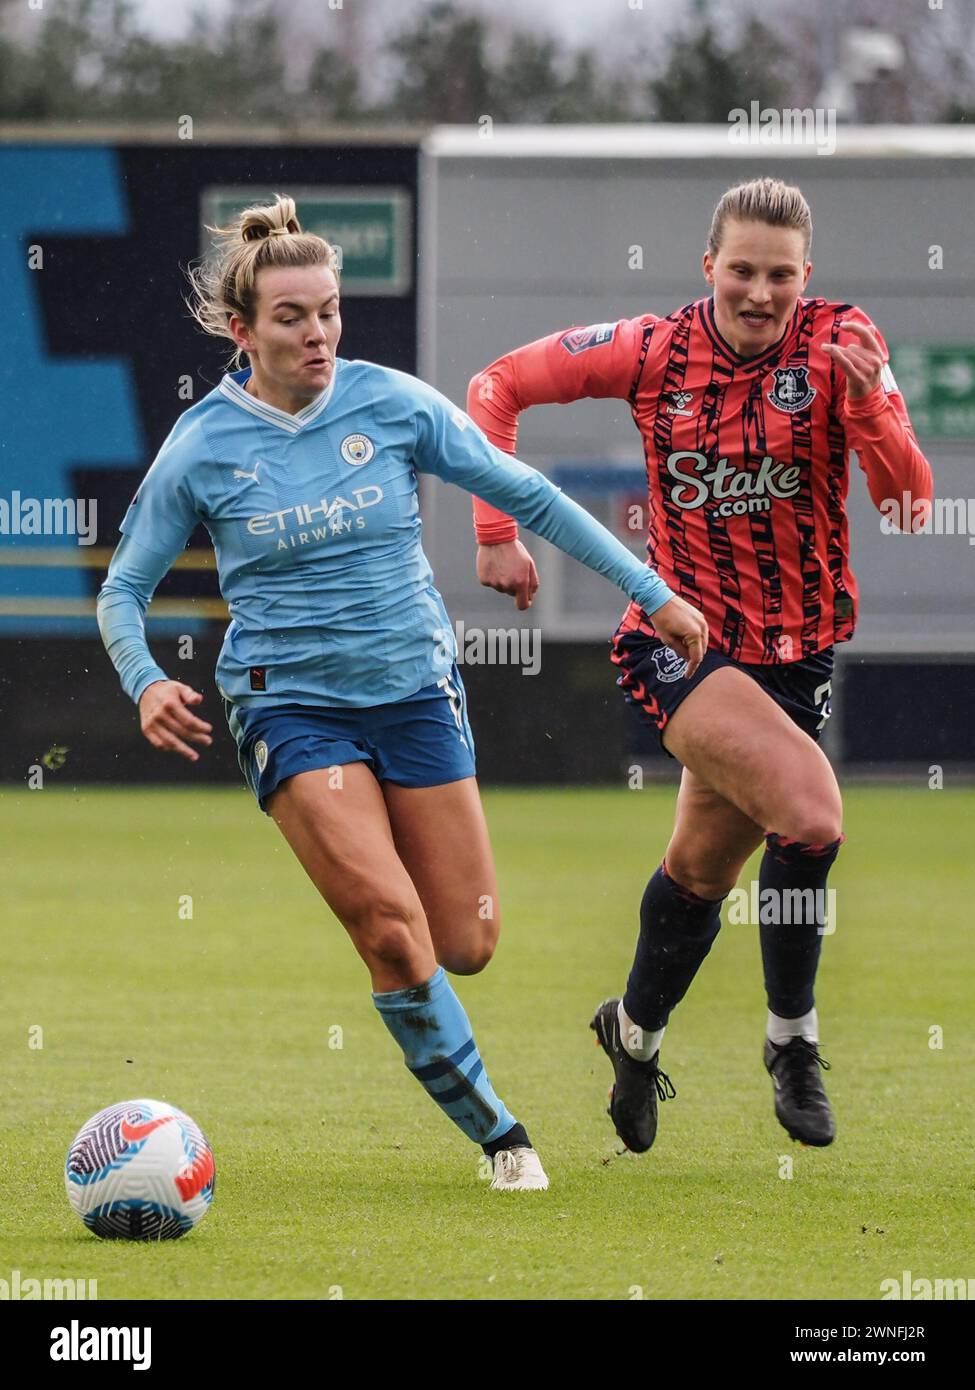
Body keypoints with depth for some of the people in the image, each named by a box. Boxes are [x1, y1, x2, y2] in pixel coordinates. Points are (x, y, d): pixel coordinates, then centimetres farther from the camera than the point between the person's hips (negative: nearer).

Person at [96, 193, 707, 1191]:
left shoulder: (393, 404, -4)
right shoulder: (199, 450, -7)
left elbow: (527, 497, 4)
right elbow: (124, 587, 4)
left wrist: (651, 591, 4)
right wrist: (146, 684, -16)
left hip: (415, 689, 3)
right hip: (291, 706, -2)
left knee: (466, 947, 0)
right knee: (392, 928, -20)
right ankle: (499, 1135, -5)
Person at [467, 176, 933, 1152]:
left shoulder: (839, 342, -7)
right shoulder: (656, 351, -7)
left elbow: (909, 506, -14)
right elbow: (499, 385, 5)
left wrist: (868, 405, -32)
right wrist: (497, 531, -2)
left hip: (795, 651, 3)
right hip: (677, 638, -3)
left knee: (702, 869, 15)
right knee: (813, 813, -26)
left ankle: (635, 1034, 43)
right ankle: (792, 1038, -7)